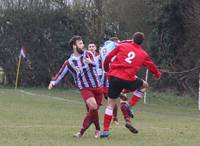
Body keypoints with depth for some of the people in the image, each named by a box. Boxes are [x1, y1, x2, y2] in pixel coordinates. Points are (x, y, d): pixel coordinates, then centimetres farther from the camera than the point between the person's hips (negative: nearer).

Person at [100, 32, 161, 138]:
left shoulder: (122, 46, 11)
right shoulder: (143, 54, 11)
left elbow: (108, 57, 10)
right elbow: (151, 66, 25)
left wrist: (106, 69, 28)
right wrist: (157, 74, 46)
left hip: (114, 77, 2)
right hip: (128, 80, -2)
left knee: (110, 104, 9)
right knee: (144, 85, 25)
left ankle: (105, 131, 4)